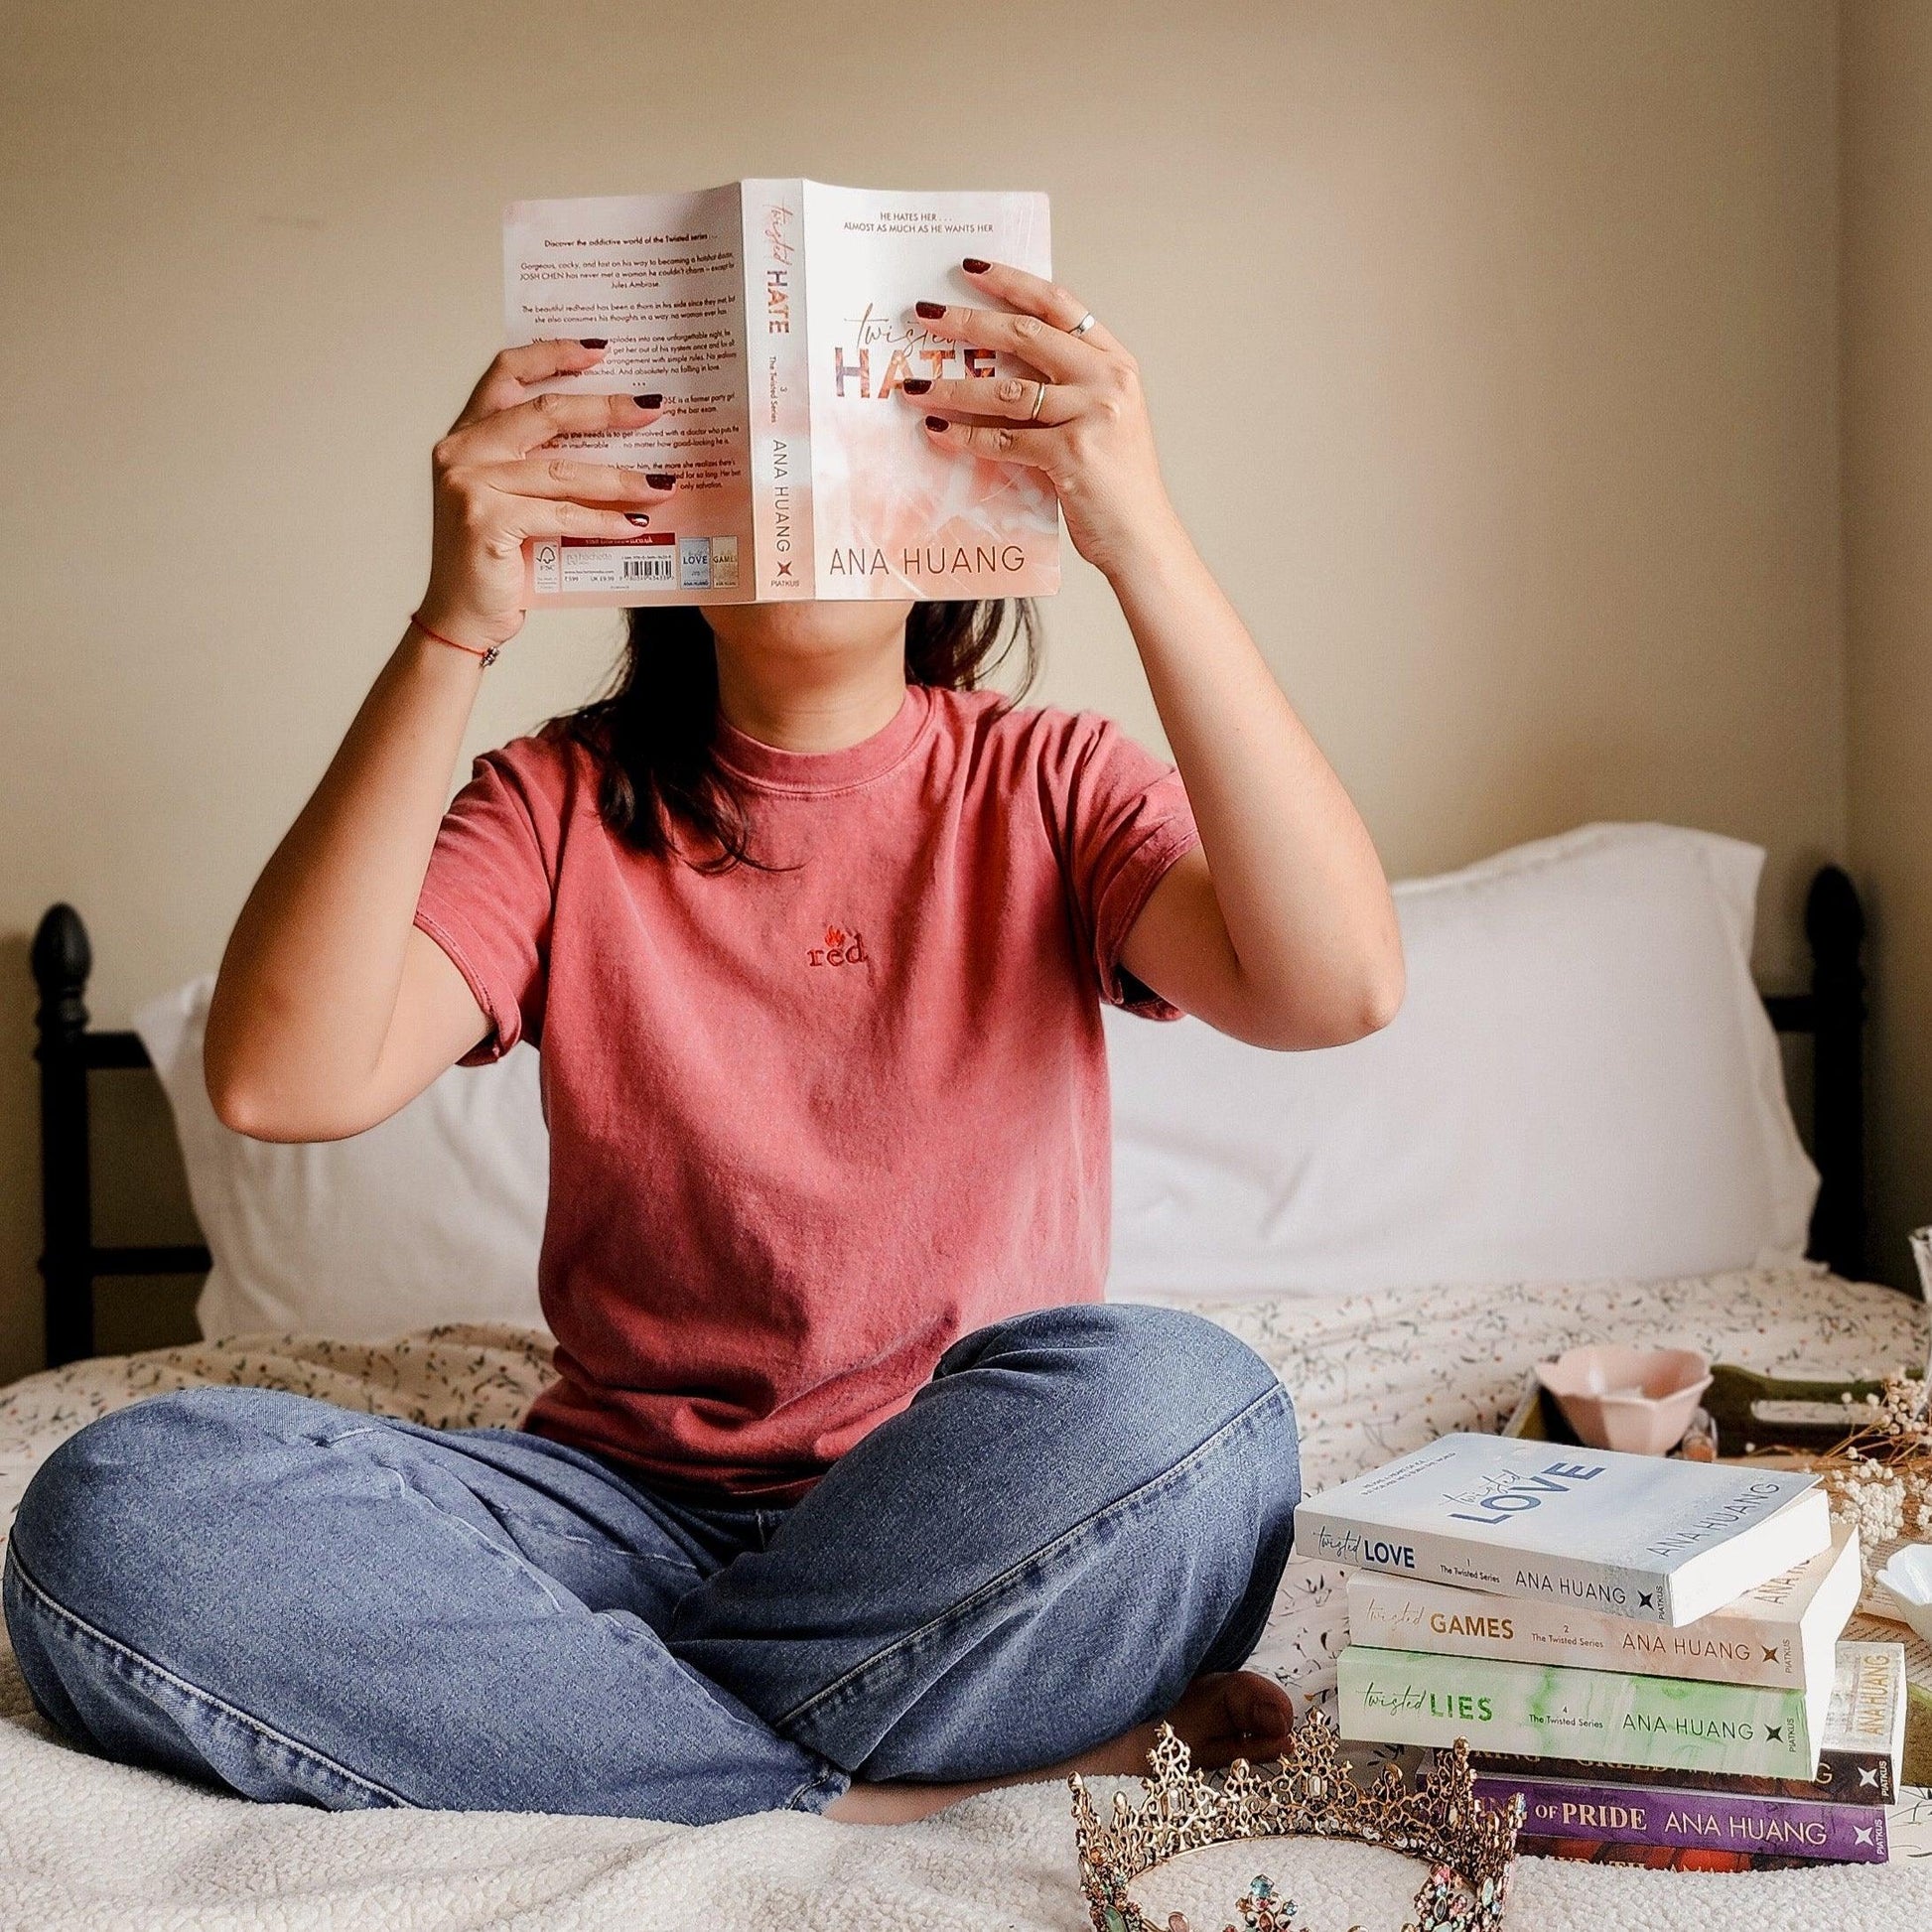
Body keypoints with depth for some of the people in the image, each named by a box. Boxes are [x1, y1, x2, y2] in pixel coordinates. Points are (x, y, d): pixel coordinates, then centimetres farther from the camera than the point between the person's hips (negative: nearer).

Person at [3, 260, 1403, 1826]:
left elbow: (1334, 985, -18)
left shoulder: (1048, 788, 3)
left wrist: (1143, 536, -25)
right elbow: (283, 1079, -14)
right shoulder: (565, 803, 4)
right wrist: (451, 635, -21)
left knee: (1179, 1403, -35)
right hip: (634, 1508, 2)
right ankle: (898, 1781, -20)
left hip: (979, 1533, -1)